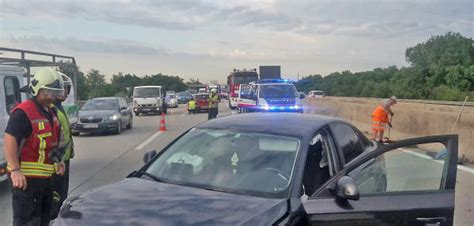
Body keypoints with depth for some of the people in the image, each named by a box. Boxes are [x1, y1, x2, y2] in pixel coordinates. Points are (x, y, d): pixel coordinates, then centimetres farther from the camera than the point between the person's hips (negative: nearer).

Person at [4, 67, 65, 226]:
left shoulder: (50, 113, 14)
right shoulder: (23, 112, -16)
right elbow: (9, 140, -24)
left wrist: (57, 162, 18)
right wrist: (15, 170, -30)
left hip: (46, 176, 9)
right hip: (26, 178, -9)